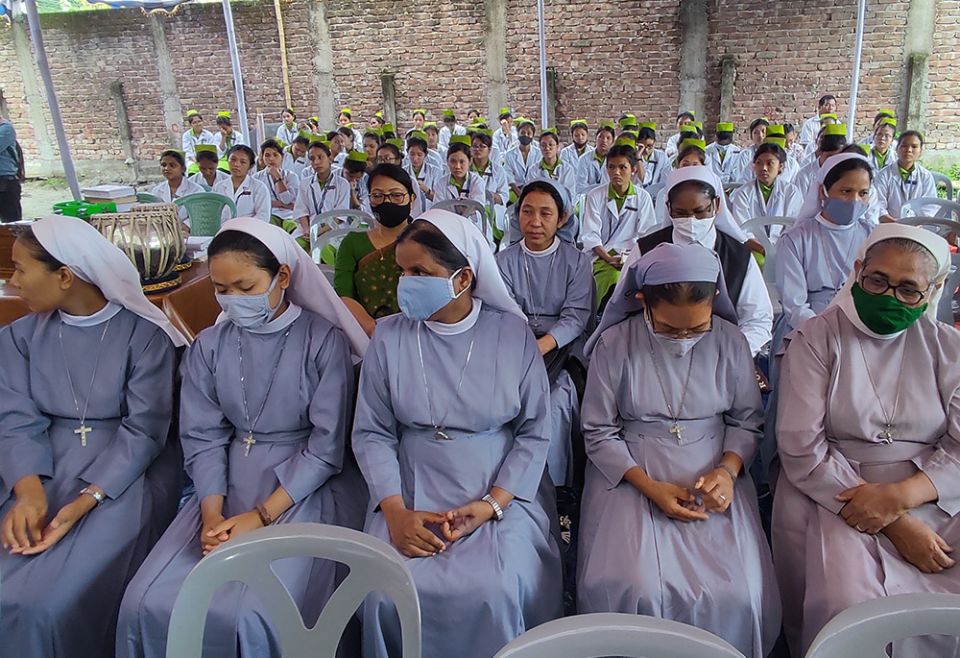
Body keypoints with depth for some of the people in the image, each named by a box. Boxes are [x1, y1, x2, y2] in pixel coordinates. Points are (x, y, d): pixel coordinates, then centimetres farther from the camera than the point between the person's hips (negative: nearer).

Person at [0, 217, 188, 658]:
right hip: (45, 471, 4)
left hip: (126, 475, -4)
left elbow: (143, 431, -12)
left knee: (51, 602, -20)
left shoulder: (145, 334, -8)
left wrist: (85, 501, -23)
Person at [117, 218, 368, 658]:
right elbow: (203, 438, 2)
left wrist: (261, 515, -16)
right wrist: (212, 512, -14)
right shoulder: (208, 346, 5)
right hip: (229, 485, 4)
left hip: (306, 489, -4)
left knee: (250, 615, -21)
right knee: (148, 604, -10)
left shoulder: (325, 341, -8)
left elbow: (327, 446, -10)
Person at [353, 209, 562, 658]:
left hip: (502, 490, -1)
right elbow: (371, 432, 0)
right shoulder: (389, 336, -1)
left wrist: (492, 504, -14)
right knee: (387, 594, -20)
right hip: (412, 490, 1)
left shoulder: (513, 334, -4)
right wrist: (394, 510, -13)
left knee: (495, 594, -23)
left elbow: (534, 432, -2)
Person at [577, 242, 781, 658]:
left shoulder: (729, 341, -2)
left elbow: (747, 419, 8)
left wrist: (728, 470, -12)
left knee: (736, 594, -18)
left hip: (712, 473, 2)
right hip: (630, 475, -1)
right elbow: (599, 433, -4)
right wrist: (650, 487, -15)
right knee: (631, 590, -22)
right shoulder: (614, 344, -9)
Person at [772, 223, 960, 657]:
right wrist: (895, 525, -16)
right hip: (833, 489, -3)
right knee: (850, 606, -25)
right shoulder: (816, 339, -3)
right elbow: (802, 450, -10)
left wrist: (899, 495, -19)